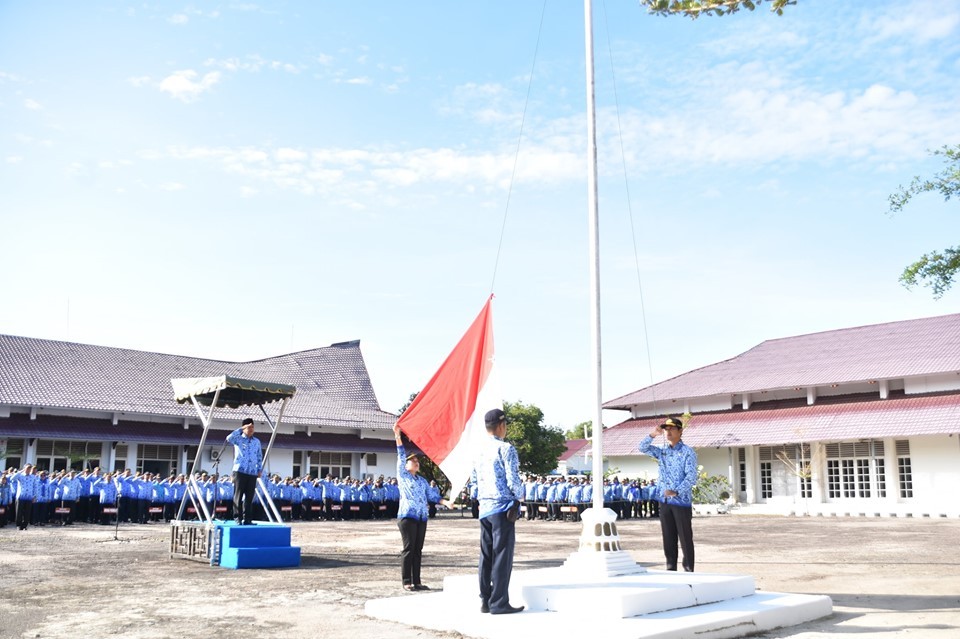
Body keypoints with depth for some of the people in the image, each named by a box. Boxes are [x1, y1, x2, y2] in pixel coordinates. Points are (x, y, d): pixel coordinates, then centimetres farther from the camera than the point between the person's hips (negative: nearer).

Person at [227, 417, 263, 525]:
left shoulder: (257, 441, 15)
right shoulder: (238, 439, 2)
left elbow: (259, 457, 18)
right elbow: (229, 438, -20)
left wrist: (260, 470, 10)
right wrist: (241, 429, -20)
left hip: (252, 472, 4)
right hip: (240, 471, -4)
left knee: (249, 496, 4)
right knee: (238, 496, -2)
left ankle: (247, 519, 9)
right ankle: (238, 517, 4)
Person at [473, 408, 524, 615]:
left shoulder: (480, 451, 12)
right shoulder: (505, 449, -11)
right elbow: (513, 479, -15)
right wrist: (518, 498, 1)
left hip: (484, 508, 8)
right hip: (503, 507, -8)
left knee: (486, 555, 10)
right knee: (502, 555, -3)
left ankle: (485, 601, 15)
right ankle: (499, 603, -1)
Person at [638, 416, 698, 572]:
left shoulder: (688, 452, -6)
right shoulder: (662, 451, 12)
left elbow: (691, 477, -14)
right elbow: (643, 448, 10)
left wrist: (676, 491, -25)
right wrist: (652, 435, -5)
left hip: (681, 500, -5)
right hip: (664, 500, 5)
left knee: (685, 537, -1)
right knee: (668, 537, 9)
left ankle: (688, 569, 6)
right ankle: (671, 568, 16)